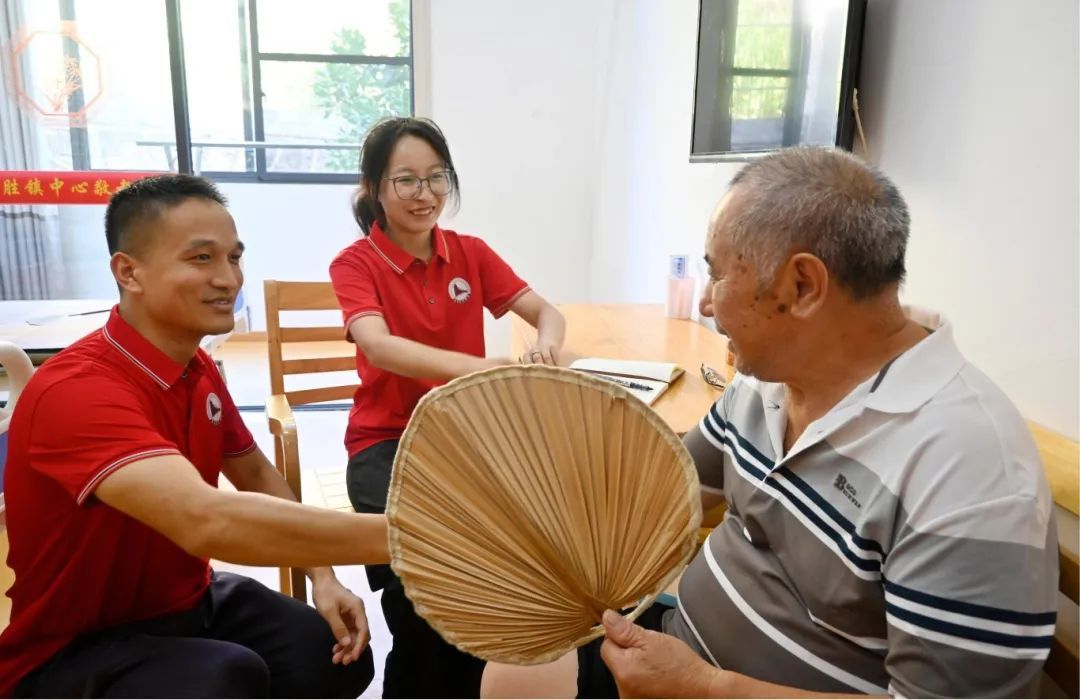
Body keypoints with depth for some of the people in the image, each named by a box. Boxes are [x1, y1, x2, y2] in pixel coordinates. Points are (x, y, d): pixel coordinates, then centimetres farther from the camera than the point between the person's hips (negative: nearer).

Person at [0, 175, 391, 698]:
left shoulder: (198, 369, -2)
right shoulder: (76, 391, -30)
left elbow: (255, 475, 10)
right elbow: (207, 521, -46)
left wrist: (323, 576, -4)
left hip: (186, 603, 7)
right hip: (73, 650, -7)